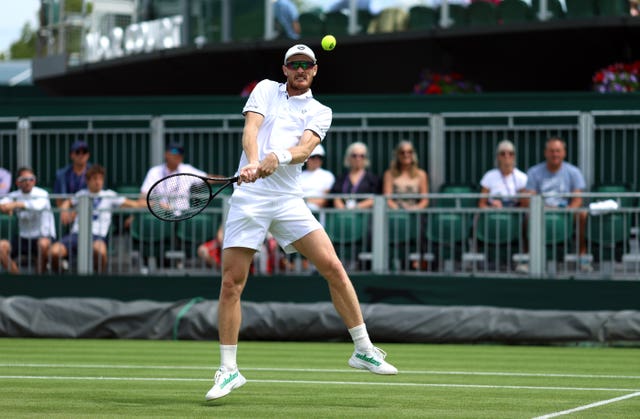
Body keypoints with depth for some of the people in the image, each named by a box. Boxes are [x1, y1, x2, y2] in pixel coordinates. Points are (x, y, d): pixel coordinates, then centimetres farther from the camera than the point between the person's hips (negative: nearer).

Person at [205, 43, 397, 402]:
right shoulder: (266, 90, 11)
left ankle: (364, 350, 3)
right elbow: (251, 128, -5)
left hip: (289, 199, 1)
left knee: (333, 267, -9)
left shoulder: (320, 112, 10)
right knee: (231, 284, -4)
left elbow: (305, 147, -9)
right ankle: (229, 370, 7)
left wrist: (278, 157, -31)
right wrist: (252, 162, -26)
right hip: (249, 196, -1)